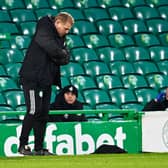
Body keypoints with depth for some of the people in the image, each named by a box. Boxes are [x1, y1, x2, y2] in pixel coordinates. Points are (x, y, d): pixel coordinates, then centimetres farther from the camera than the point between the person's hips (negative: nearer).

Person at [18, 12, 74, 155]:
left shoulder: (60, 37, 13)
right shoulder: (43, 32, -13)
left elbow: (66, 59, 5)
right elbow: (54, 51, -26)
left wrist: (58, 57, -14)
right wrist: (63, 54, -7)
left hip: (46, 81, 8)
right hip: (33, 79, -8)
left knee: (44, 114, 7)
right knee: (34, 111, -12)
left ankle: (39, 148, 11)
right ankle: (23, 145, -4)